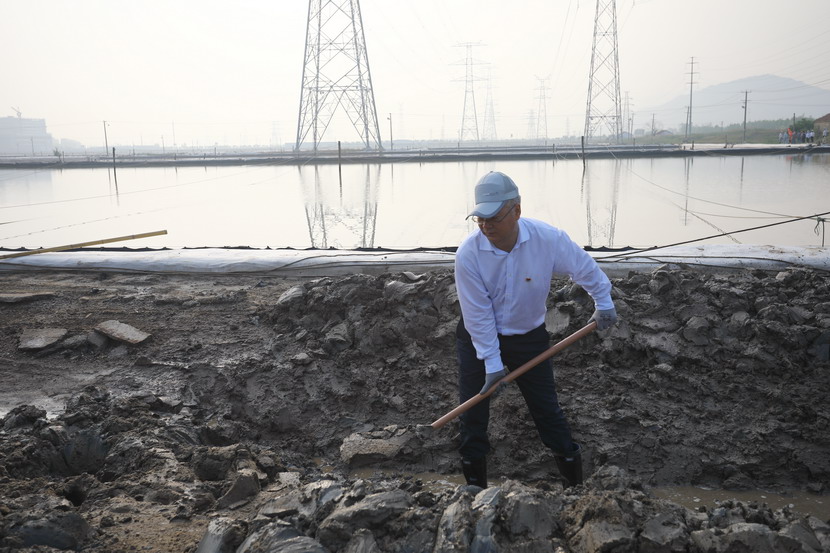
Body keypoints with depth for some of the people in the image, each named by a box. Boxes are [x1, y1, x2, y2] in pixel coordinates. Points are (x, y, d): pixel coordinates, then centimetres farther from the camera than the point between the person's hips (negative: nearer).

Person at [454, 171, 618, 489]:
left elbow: (585, 267, -2)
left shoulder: (549, 239, -22)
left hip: (529, 336, 1)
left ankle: (575, 484, 22)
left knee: (547, 409, 5)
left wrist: (604, 303, 9)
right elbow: (478, 314, -19)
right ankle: (474, 488, 21)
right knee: (473, 412, 3)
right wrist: (492, 364, -18)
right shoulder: (468, 254, -24)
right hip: (477, 339, 0)